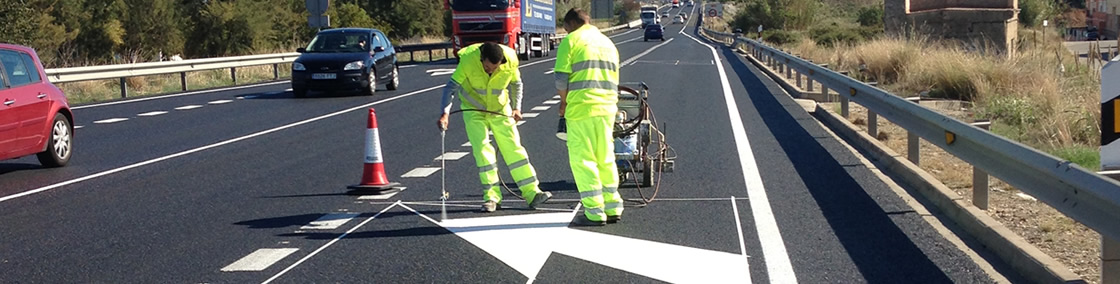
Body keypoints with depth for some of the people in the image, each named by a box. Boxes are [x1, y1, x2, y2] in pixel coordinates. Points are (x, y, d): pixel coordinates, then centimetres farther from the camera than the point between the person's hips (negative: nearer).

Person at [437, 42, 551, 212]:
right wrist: (445, 113, -34)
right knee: (481, 149, -11)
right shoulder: (468, 60, -29)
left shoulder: (510, 61, -21)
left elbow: (516, 84, 0)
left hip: (500, 108, 2)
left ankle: (531, 193, 3)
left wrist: (516, 107, -9)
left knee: (513, 147, 0)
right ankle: (491, 196, -3)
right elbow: (451, 87, -24)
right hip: (473, 109, -2)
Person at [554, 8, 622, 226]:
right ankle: (613, 208, 17)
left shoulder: (572, 40, -3)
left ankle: (594, 213, -3)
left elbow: (561, 79, -8)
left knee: (582, 160, 0)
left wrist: (564, 102, 7)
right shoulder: (608, 43, 19)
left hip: (581, 109, -6)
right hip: (607, 109, 6)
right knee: (606, 160, 15)